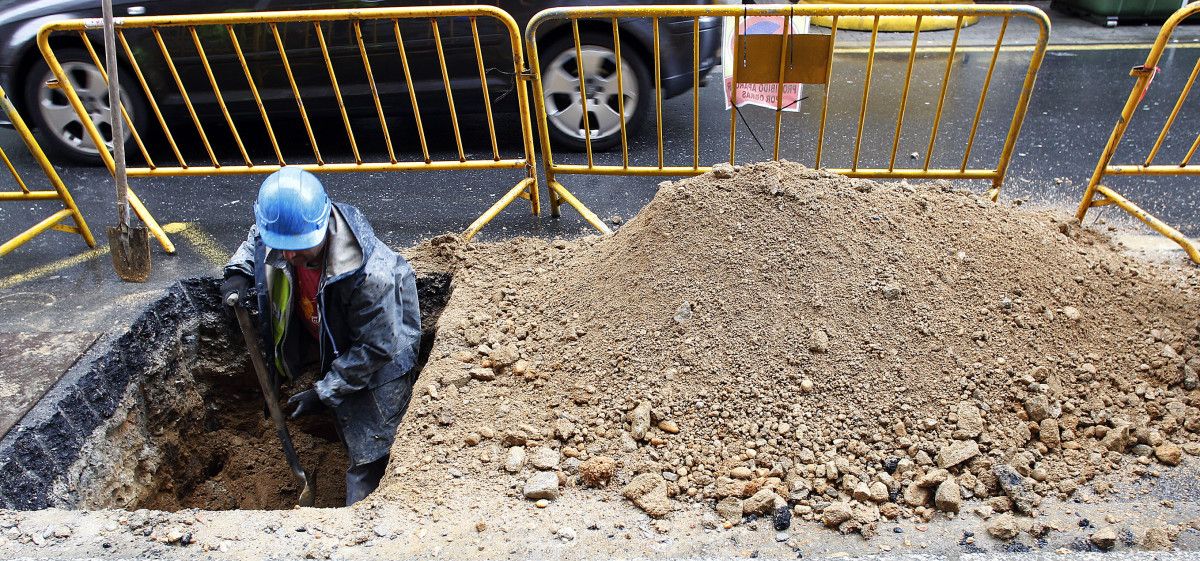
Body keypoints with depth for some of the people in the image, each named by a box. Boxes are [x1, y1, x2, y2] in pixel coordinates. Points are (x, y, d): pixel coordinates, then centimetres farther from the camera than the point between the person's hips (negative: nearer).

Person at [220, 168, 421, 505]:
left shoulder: (370, 275, -40)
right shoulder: (273, 233, -20)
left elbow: (375, 348, -29)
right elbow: (254, 240, 9)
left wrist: (324, 393, -23)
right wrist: (238, 274, -12)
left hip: (378, 363, -6)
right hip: (328, 345, 6)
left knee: (367, 453, 3)